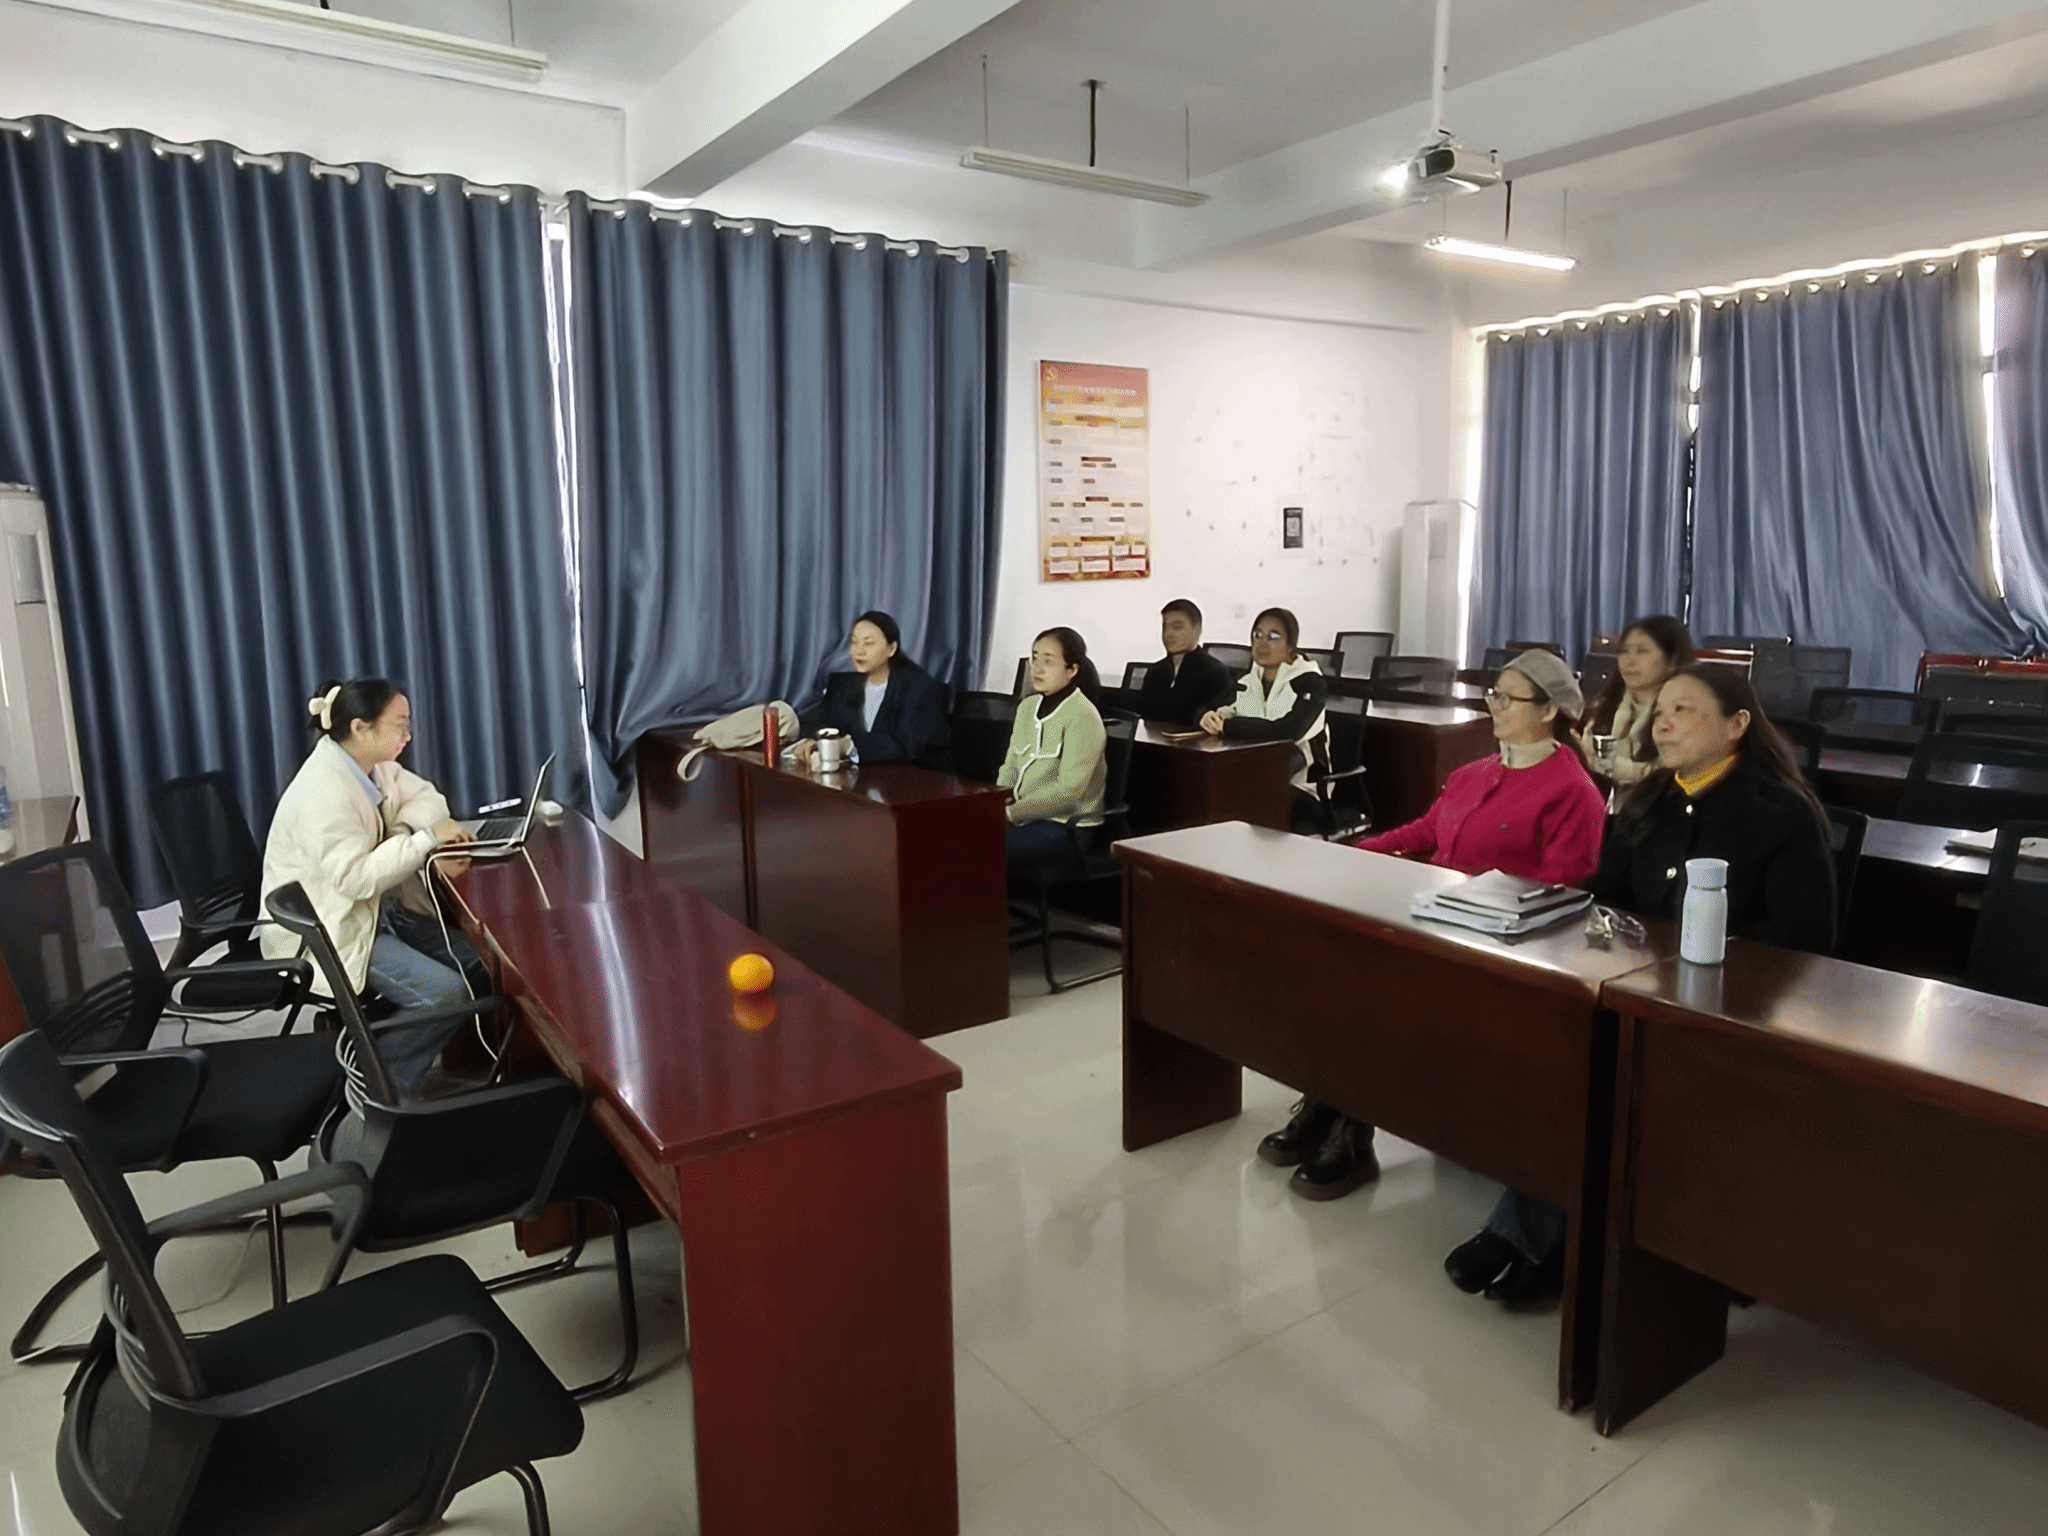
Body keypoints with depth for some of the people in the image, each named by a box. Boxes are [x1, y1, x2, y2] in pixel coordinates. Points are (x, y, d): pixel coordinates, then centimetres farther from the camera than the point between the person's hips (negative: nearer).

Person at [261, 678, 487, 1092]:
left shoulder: (371, 763, 1)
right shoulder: (325, 792, -27)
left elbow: (426, 796, 8)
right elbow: (357, 878, -31)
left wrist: (412, 825, -14)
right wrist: (426, 838, -27)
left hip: (377, 909, 9)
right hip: (326, 932, -9)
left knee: (480, 963, -4)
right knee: (447, 992, -22)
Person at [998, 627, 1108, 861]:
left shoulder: (1082, 716, -12)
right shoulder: (1028, 706, 12)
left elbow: (1069, 790, -18)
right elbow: (1010, 767, 14)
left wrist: (1011, 813, -20)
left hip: (1067, 825, -7)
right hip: (1025, 815, 7)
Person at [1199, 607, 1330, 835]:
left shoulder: (1310, 682, -7)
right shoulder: (1249, 681, 13)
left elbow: (1288, 730, -24)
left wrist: (1225, 726, -24)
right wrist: (1212, 717, -17)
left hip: (1299, 786, -5)